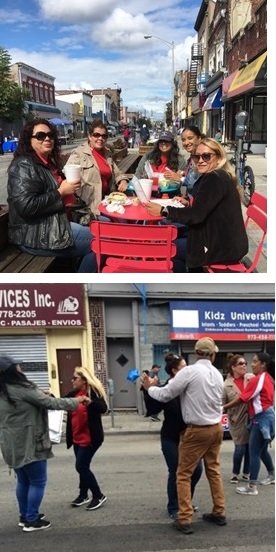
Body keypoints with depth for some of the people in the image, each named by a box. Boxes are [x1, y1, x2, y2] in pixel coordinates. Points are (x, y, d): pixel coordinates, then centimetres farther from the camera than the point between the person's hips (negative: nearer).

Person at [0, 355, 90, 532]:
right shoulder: (22, 389, -20)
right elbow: (51, 403, -17)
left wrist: (40, 395, 18)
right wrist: (78, 400, -7)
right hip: (29, 444, -8)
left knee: (23, 481, 20)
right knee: (38, 482, 5)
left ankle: (25, 516, 30)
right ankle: (32, 520, 11)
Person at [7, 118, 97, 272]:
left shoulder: (48, 163, 14)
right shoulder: (24, 165, -16)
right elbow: (26, 206, -27)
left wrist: (69, 188, 10)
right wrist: (60, 193, -19)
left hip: (53, 224, 10)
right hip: (35, 236, -10)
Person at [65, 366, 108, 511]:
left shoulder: (94, 392, -15)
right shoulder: (73, 394, 5)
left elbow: (103, 408, -28)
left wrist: (90, 402, -47)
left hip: (90, 438, -7)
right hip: (77, 438, 7)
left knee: (81, 466, -7)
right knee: (82, 466, 16)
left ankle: (99, 496, 6)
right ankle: (83, 495, 33)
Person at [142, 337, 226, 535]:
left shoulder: (189, 372, -17)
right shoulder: (218, 374, 3)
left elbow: (165, 395, -13)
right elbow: (217, 401, 9)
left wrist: (149, 387, 4)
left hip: (197, 430, -6)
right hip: (216, 427, 6)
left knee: (184, 474, 4)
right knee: (214, 470, 19)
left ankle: (185, 520, 5)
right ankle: (219, 513, 27)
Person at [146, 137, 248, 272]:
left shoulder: (214, 179, -19)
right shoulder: (220, 176, 12)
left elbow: (196, 215, -23)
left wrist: (163, 211, -16)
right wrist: (188, 204, 4)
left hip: (223, 247, -10)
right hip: (226, 241, 10)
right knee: (178, 237, 22)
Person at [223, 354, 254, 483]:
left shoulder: (251, 378, -2)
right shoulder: (226, 385, -8)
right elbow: (222, 405, -5)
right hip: (238, 420, -3)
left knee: (250, 447, 11)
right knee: (240, 448, 1)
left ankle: (246, 473, 30)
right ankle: (235, 474, 24)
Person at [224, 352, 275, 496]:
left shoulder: (257, 379, -16)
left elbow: (241, 399, -16)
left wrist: (224, 407, -10)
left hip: (261, 418, -10)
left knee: (254, 452, -5)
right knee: (262, 450, 23)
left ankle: (252, 487, -1)